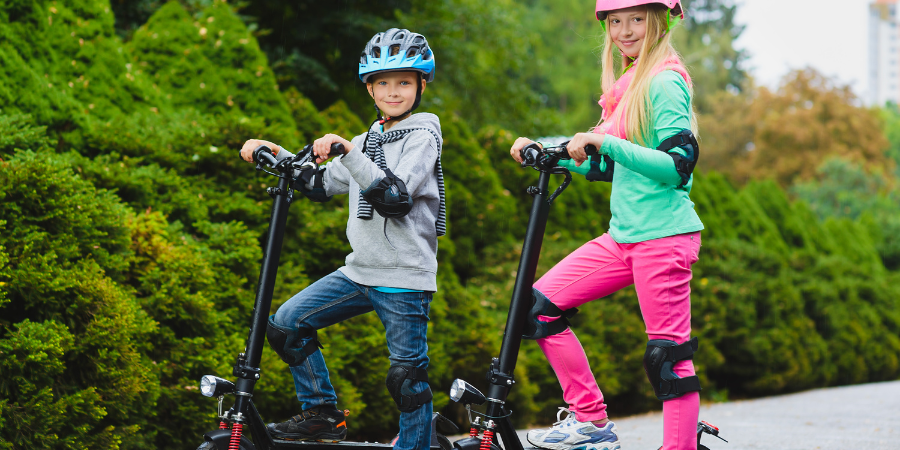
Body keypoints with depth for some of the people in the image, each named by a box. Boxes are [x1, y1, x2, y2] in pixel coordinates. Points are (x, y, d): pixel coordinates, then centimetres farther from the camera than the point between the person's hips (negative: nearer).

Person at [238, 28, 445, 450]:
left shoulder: (422, 138, -7)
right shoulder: (367, 141, 17)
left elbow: (396, 198, -22)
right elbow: (321, 185, 20)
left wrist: (348, 153, -30)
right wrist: (277, 154, 8)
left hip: (405, 278, -7)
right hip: (359, 272, 7)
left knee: (407, 375, -3)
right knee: (285, 324, -3)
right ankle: (323, 414, 8)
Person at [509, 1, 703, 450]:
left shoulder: (665, 81, -10)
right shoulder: (630, 82, 16)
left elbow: (677, 165, -20)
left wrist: (605, 142, -24)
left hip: (663, 236, -9)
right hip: (623, 235, 9)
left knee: (668, 355, -6)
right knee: (541, 305, 3)